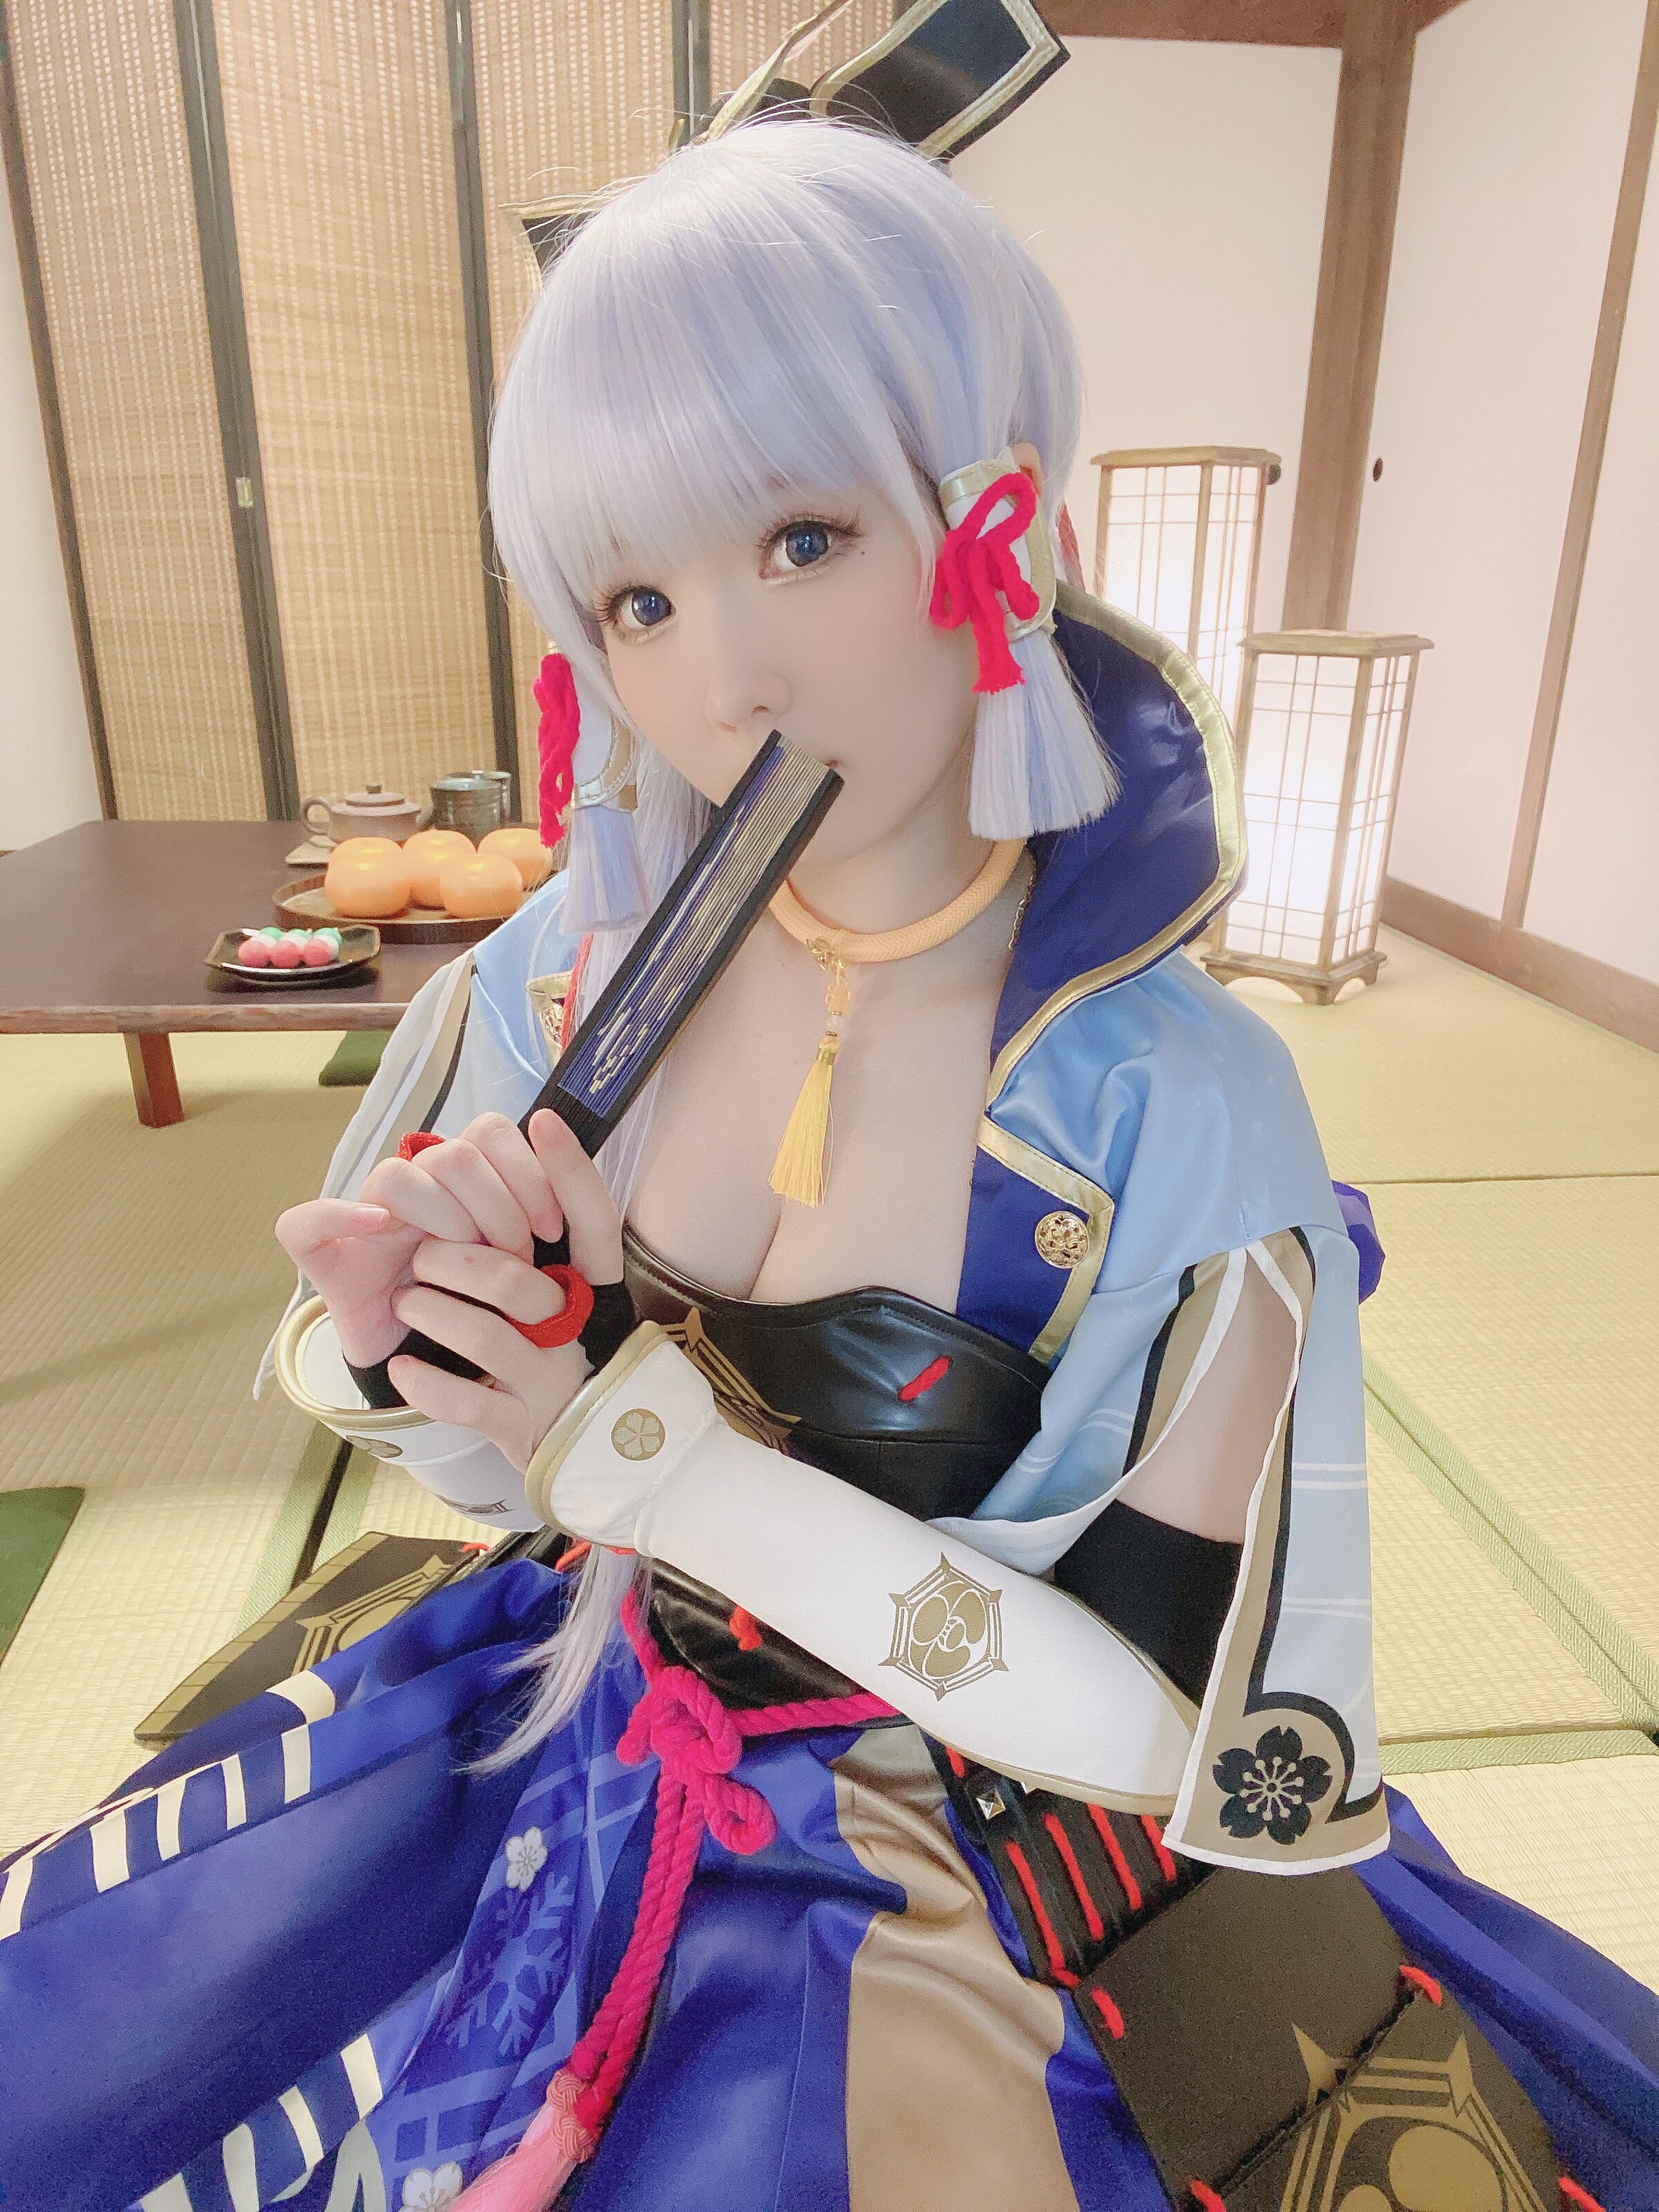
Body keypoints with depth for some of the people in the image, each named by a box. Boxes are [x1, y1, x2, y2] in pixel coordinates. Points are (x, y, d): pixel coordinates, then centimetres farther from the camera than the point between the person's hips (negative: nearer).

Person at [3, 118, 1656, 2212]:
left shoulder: (1176, 1109, -24)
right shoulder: (573, 975, -13)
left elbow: (1173, 1712, -19)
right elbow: (490, 1457, 0)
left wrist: (655, 1447, -24)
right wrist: (399, 1338, -24)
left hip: (962, 1819, -2)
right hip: (583, 1721, 3)